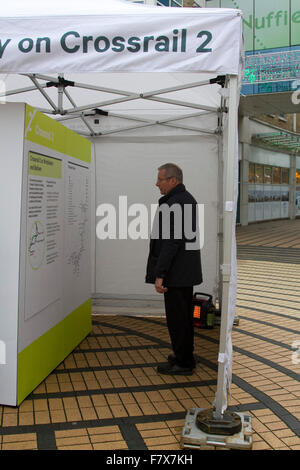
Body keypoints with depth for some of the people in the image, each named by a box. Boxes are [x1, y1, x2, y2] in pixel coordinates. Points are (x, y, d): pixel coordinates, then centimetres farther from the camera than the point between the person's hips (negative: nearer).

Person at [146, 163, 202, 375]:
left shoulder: (172, 205, -19)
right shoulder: (189, 199, 13)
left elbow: (170, 243, -24)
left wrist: (159, 275, -23)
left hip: (176, 271, -10)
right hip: (188, 270, 11)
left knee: (177, 316, 0)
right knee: (185, 314, 18)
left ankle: (183, 362, 10)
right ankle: (186, 356, 30)